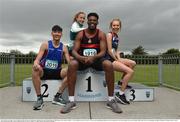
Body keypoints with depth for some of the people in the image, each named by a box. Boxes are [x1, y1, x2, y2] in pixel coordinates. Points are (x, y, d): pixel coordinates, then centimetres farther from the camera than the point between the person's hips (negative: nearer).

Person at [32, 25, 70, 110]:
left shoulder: (64, 47, 3)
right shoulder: (45, 44, -2)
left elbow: (69, 62, -3)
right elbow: (37, 59, -9)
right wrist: (36, 64, -34)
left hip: (57, 72, 2)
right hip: (44, 71, -1)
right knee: (35, 69, -33)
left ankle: (58, 96, -13)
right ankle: (39, 98, -23)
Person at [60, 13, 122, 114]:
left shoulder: (101, 34, 1)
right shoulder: (80, 34, 3)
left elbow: (103, 51, -9)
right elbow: (74, 51, -4)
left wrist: (93, 57, -29)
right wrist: (80, 57, -27)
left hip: (96, 59, 0)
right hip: (82, 60, 1)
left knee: (109, 65, -32)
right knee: (72, 64, -32)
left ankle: (111, 100, -21)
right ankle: (71, 101, -27)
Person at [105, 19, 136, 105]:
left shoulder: (116, 36, 17)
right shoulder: (109, 35, -9)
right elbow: (109, 51, -15)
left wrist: (119, 59, 1)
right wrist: (117, 60, -9)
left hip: (115, 59, 9)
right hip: (109, 60, -9)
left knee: (133, 63, 10)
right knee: (130, 71, -18)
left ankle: (122, 81, 18)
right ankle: (120, 94, -13)